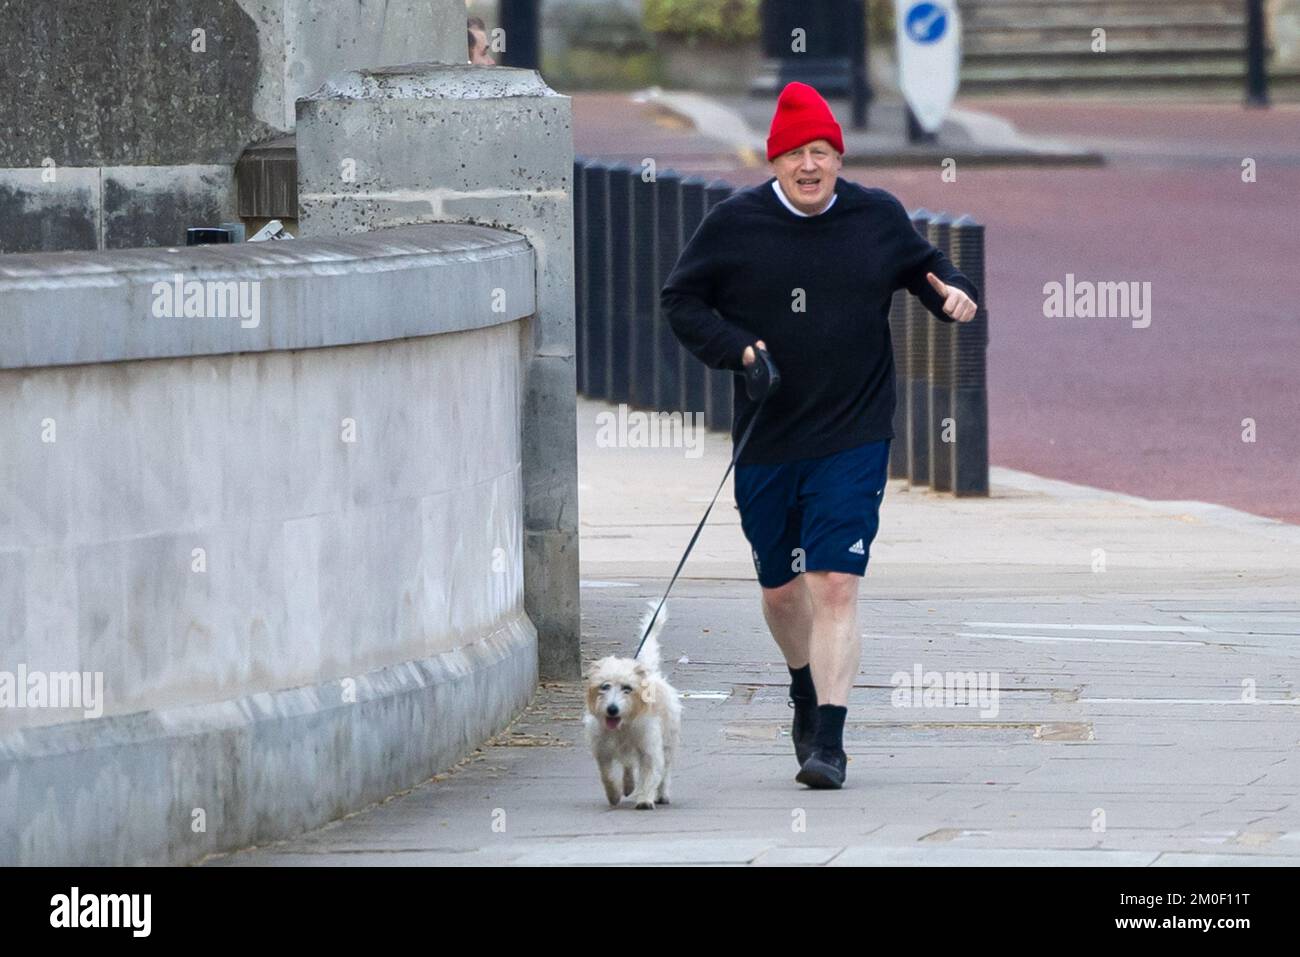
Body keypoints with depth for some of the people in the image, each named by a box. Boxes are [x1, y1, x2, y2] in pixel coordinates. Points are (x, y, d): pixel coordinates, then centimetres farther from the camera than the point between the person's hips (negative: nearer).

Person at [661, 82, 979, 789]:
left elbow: (921, 265, 19)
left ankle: (828, 738, -14)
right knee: (780, 588, 15)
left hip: (854, 438, -2)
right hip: (766, 438, 2)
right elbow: (681, 299, 5)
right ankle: (806, 689, 44)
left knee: (836, 583, -13)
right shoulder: (735, 224, -2)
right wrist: (734, 347, -10)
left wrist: (952, 293, -3)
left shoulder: (877, 218, 1)